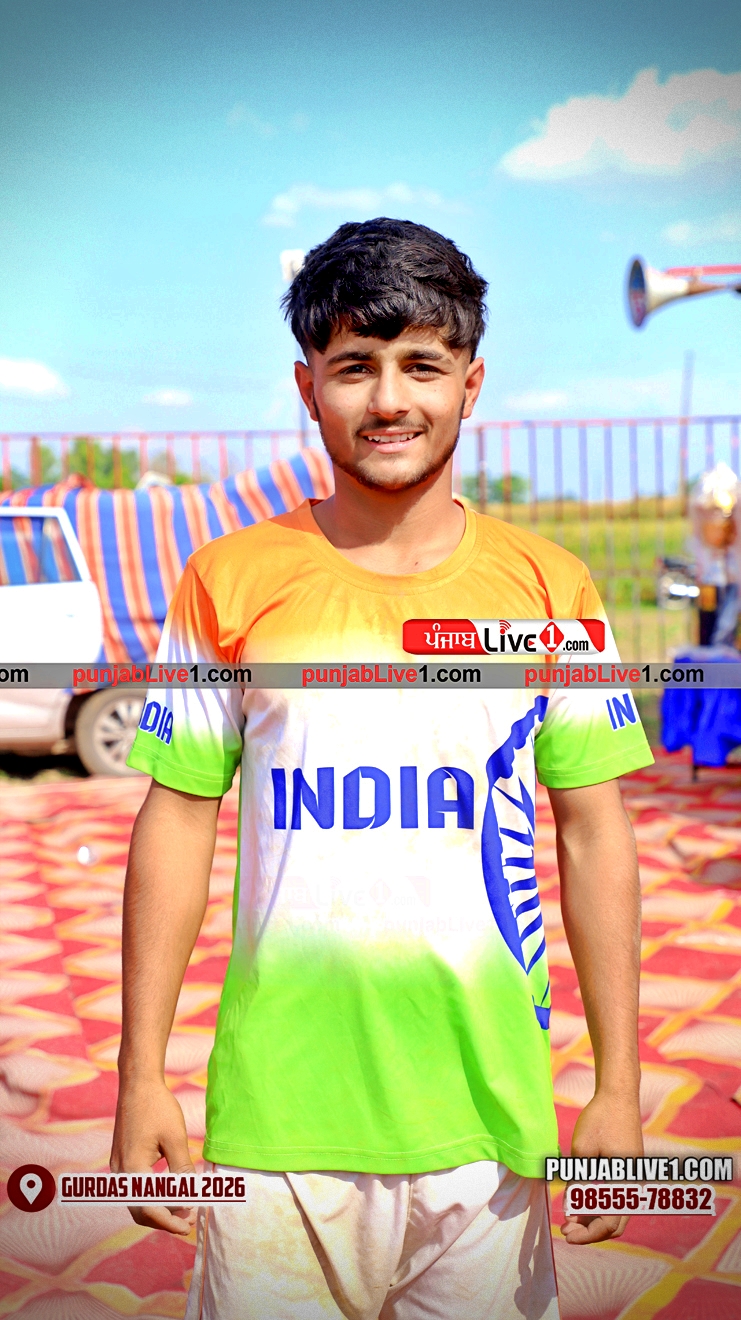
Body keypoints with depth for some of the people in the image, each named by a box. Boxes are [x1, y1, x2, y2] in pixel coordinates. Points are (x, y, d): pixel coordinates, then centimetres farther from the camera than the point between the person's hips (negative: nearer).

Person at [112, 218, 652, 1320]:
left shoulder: (549, 588, 1)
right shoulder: (229, 582, -1)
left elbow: (596, 835, 3)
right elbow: (177, 823, 2)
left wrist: (618, 1088, 1)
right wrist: (142, 1078, 1)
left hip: (489, 1109, 1)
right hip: (274, 1109, 0)